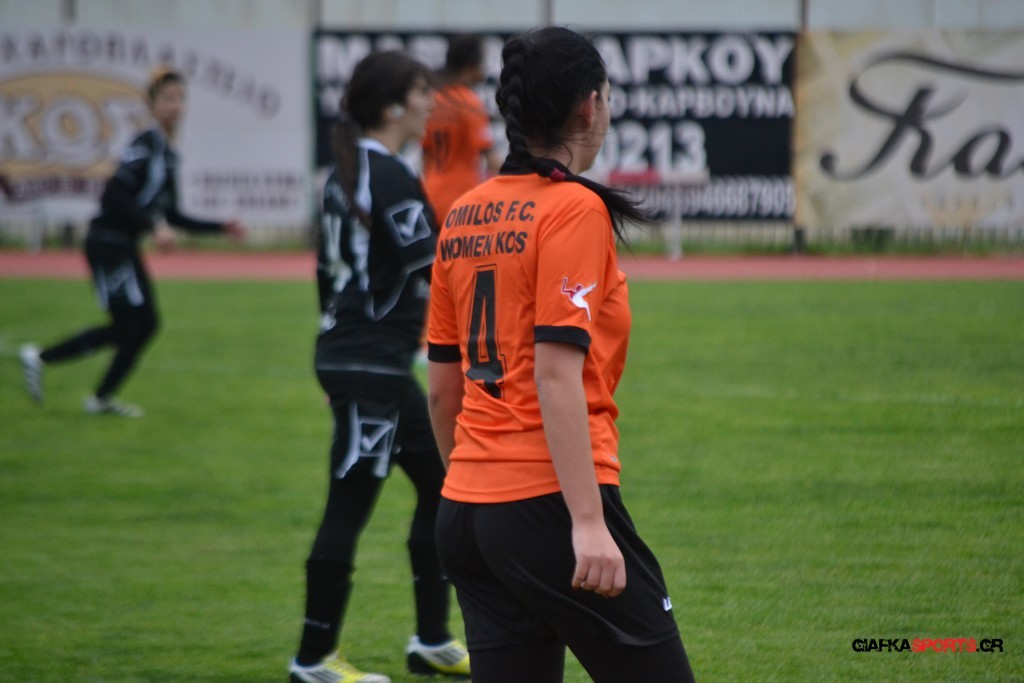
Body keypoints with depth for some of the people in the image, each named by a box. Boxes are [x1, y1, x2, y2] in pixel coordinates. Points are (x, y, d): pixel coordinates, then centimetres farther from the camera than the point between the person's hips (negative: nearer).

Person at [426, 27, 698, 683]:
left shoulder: (462, 217, 12)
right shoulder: (575, 210, -9)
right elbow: (557, 376, -18)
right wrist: (588, 523, -20)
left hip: (467, 508, 8)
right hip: (548, 500, -8)